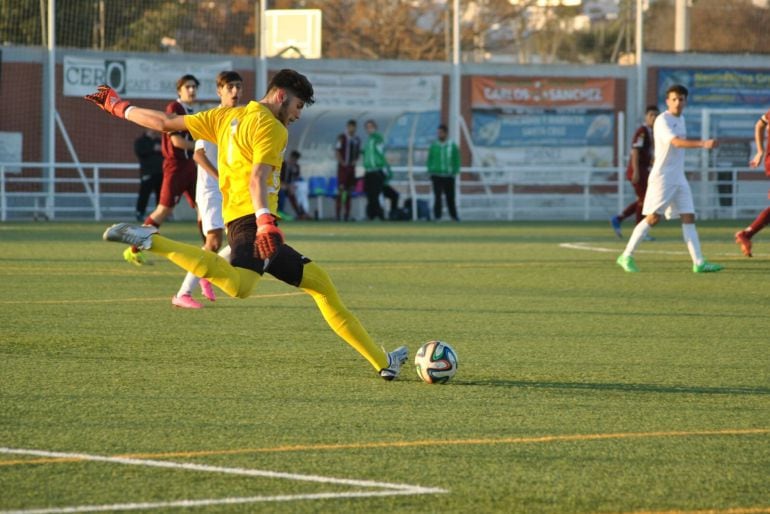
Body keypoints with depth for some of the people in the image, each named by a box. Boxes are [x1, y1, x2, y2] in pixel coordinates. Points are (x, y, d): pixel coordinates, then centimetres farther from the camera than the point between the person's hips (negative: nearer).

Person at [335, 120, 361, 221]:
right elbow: (337, 152, -9)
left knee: (349, 191, 6)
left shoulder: (357, 139, 12)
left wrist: (355, 160, 3)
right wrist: (342, 162, -15)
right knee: (341, 189, -11)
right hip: (343, 167, -6)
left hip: (352, 167, 6)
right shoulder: (342, 138, -6)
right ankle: (338, 213, -11)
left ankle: (347, 213, 9)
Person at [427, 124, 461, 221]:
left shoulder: (452, 146, 1)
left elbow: (456, 160, 5)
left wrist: (455, 172, -2)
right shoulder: (433, 145, 3)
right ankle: (437, 215, -1)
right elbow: (429, 159, 8)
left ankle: (453, 215, 20)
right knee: (437, 196, -5)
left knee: (450, 197, 7)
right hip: (437, 175, 0)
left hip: (449, 176, 0)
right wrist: (430, 172, 2)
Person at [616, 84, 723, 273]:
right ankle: (626, 256, 1)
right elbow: (676, 142, -30)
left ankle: (698, 263, -5)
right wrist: (702, 144, -42)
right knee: (653, 218, -8)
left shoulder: (680, 119, 13)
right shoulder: (662, 121, -14)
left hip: (679, 178, 8)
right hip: (662, 177, -8)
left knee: (688, 218, 0)